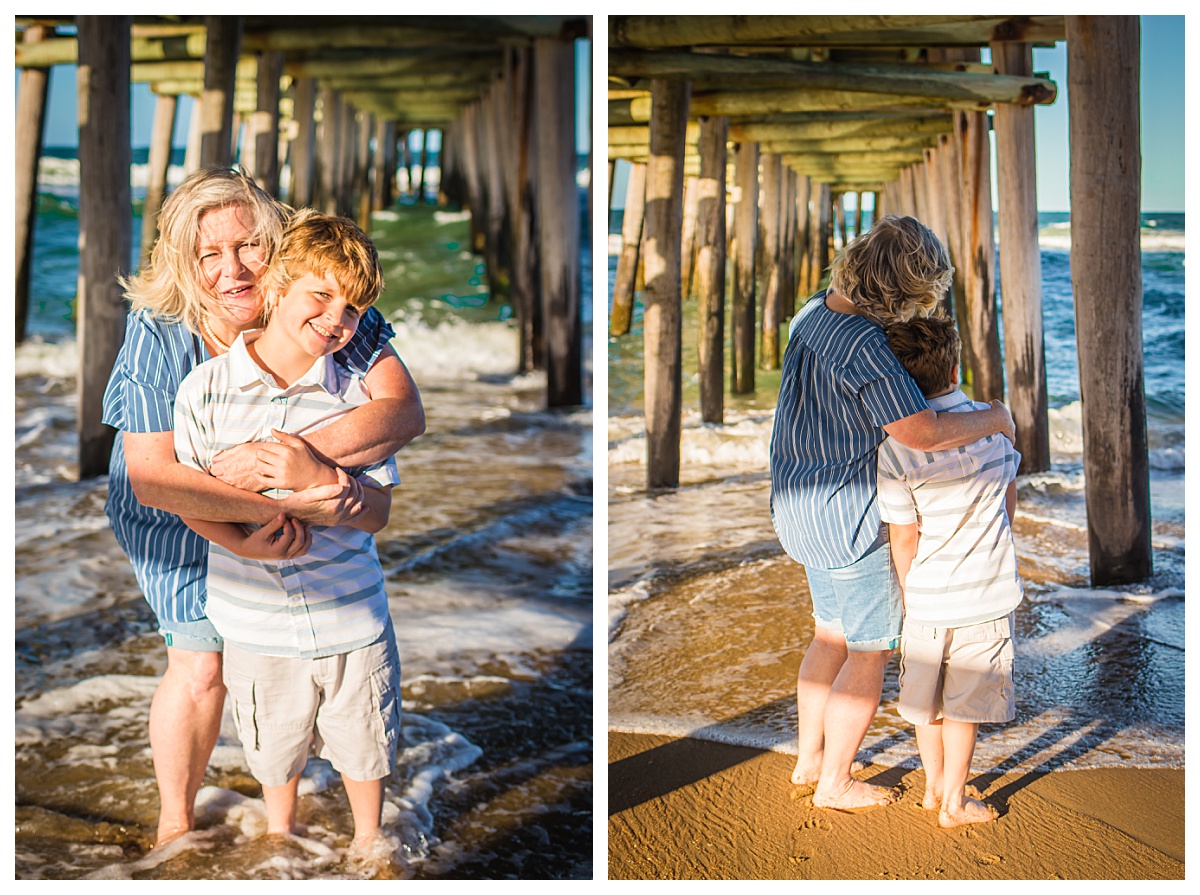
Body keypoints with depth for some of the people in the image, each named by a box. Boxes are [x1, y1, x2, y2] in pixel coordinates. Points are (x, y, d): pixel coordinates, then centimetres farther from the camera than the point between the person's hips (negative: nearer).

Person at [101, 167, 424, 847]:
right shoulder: (158, 336, -30)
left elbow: (406, 412, -35)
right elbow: (152, 480, -36)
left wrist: (302, 454, -50)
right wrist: (289, 504, -46)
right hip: (185, 520, -2)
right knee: (202, 665, -1)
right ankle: (175, 822, 24)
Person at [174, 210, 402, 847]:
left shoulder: (356, 396, -7)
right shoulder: (206, 387, -9)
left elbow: (378, 512, -8)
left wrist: (319, 478, -27)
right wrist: (242, 544, -20)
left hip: (353, 621, 0)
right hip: (257, 624, 0)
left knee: (364, 745, 17)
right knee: (274, 747, 21)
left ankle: (367, 838, 44)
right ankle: (280, 833, 49)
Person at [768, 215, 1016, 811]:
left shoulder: (814, 313, 2)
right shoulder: (864, 347, -28)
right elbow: (922, 432, -32)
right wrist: (994, 419, -17)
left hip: (801, 507, 9)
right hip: (849, 520, -9)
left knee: (832, 634, 24)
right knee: (869, 652, 7)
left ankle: (808, 759, 34)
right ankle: (834, 783, 18)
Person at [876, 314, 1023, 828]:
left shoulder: (896, 448, -15)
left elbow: (904, 537, -11)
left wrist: (910, 596, 5)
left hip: (928, 596, 0)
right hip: (988, 593, 0)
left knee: (927, 699, 18)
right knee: (965, 704, 10)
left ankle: (934, 787, 31)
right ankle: (954, 801, 17)